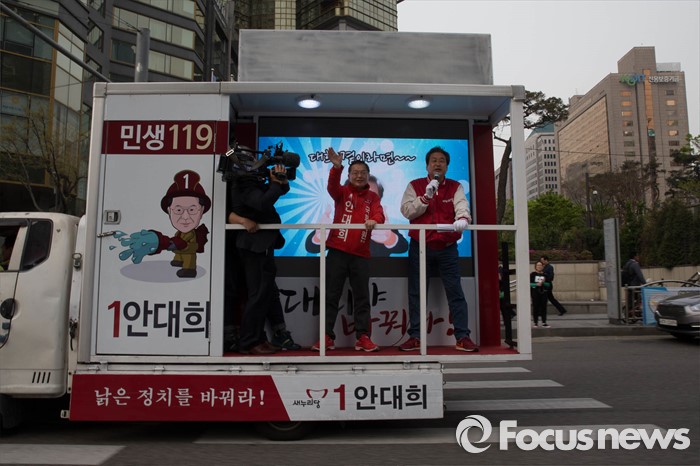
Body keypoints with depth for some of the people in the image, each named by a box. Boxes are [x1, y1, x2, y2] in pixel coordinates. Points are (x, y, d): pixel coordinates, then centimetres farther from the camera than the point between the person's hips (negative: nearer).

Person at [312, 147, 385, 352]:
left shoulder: (373, 196, 13)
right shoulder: (342, 192, 7)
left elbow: (379, 213, -5)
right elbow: (332, 186, -15)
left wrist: (374, 220, -29)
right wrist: (336, 167, -34)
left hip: (361, 254, 2)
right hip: (338, 251, -1)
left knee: (362, 297, 5)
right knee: (331, 295, 2)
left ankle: (363, 337, 12)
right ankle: (327, 337, 9)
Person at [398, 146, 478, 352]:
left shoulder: (455, 187, 5)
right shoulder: (414, 186, 4)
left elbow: (462, 206, -14)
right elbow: (406, 211, -8)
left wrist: (462, 219, -36)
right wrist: (426, 196, -19)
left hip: (447, 248, 0)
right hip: (419, 247, 0)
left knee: (455, 292, 0)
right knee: (416, 293, 3)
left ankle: (463, 337, 6)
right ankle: (415, 337, 12)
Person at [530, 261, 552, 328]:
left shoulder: (545, 275, 7)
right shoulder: (532, 274, -1)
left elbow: (549, 284, 6)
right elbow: (530, 283, -5)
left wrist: (543, 283, -13)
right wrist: (536, 284, -19)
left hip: (543, 292, 3)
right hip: (535, 292, -3)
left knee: (543, 307, 3)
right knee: (536, 307, 0)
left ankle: (544, 322, 9)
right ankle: (535, 322, 10)